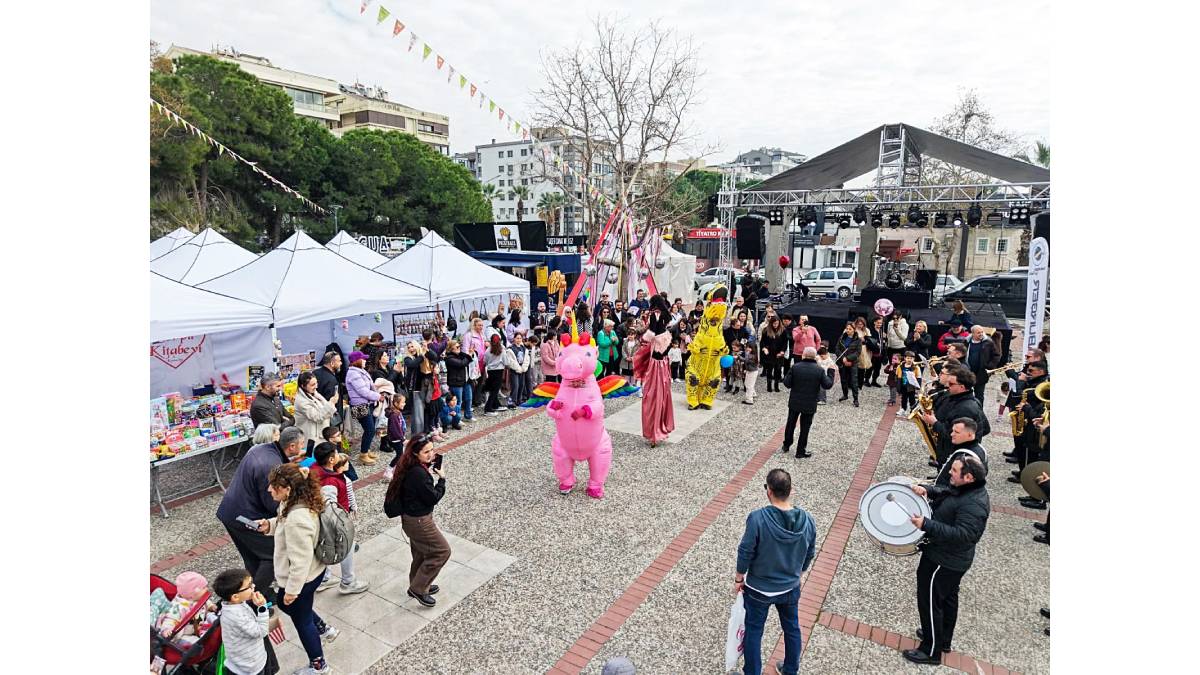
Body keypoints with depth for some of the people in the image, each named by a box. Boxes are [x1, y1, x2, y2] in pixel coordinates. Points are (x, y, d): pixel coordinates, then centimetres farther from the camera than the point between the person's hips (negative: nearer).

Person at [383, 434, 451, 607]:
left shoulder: (410, 467, -2)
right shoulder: (419, 473, -32)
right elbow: (433, 498, -22)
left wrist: (430, 469, 0)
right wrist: (442, 479, -10)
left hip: (411, 516, 9)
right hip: (419, 521, -9)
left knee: (421, 552, 26)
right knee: (442, 551, 5)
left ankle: (419, 585, 44)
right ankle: (418, 589, 15)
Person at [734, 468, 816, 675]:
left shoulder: (757, 518, -30)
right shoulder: (807, 520, -16)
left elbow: (745, 552, -20)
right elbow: (809, 555, -1)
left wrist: (739, 578, -3)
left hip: (759, 590, -4)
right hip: (791, 588, 4)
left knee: (753, 632, 17)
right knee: (792, 629, 26)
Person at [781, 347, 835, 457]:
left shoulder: (795, 367, -10)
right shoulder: (820, 370, -10)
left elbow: (787, 383, -10)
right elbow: (828, 385, -6)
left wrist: (786, 376, 10)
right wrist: (830, 372, 7)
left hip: (794, 402, 1)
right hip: (810, 405, -1)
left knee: (790, 424, 19)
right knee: (805, 428, 9)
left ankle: (786, 446, 32)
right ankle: (801, 451, 15)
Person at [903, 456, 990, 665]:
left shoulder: (973, 505, -31)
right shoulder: (966, 489, -2)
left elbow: (963, 534, -37)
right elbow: (943, 491, 11)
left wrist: (926, 525, -40)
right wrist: (927, 489, -10)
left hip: (942, 561, -10)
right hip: (953, 559, 10)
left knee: (929, 602, 4)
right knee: (948, 598, 25)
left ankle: (931, 651, 19)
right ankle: (943, 639, 45)